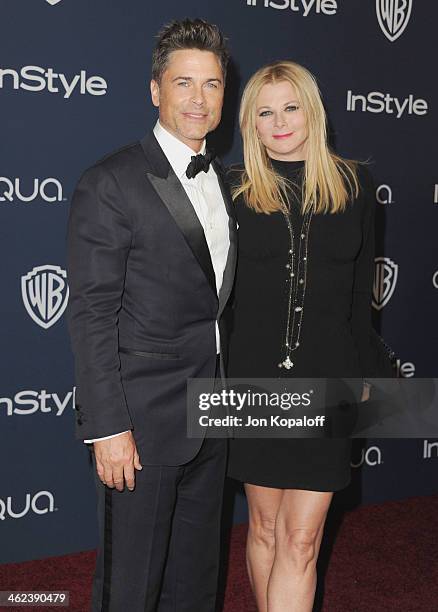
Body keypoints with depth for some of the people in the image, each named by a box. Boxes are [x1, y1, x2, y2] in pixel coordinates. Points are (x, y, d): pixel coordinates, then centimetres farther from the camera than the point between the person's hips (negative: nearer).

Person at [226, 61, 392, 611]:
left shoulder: (352, 185, 3)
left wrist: (363, 374, 9)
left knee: (301, 539, 0)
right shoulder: (234, 189, 0)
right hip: (253, 376, 0)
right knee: (265, 526, 13)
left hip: (327, 378, 0)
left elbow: (361, 289, 8)